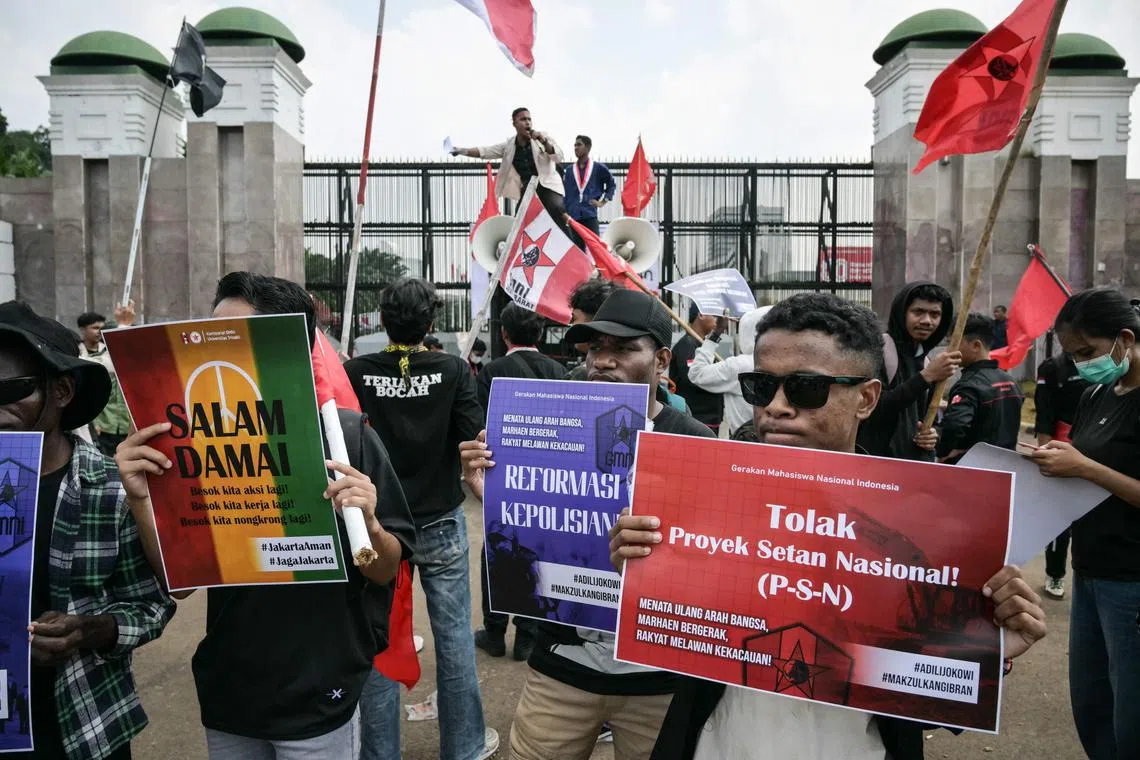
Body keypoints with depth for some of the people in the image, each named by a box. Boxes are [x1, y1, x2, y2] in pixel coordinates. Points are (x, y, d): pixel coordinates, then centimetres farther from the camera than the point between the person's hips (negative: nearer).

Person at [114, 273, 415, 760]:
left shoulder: (348, 435, -14)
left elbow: (386, 571, -10)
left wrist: (368, 524, -30)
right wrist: (140, 498, -18)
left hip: (318, 701, -3)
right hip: (226, 699, 4)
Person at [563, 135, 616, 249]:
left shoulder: (599, 168, 4)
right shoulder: (569, 170, 11)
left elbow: (612, 184, 16)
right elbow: (564, 194, 11)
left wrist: (603, 202, 7)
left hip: (590, 216, -2)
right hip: (573, 216, 2)